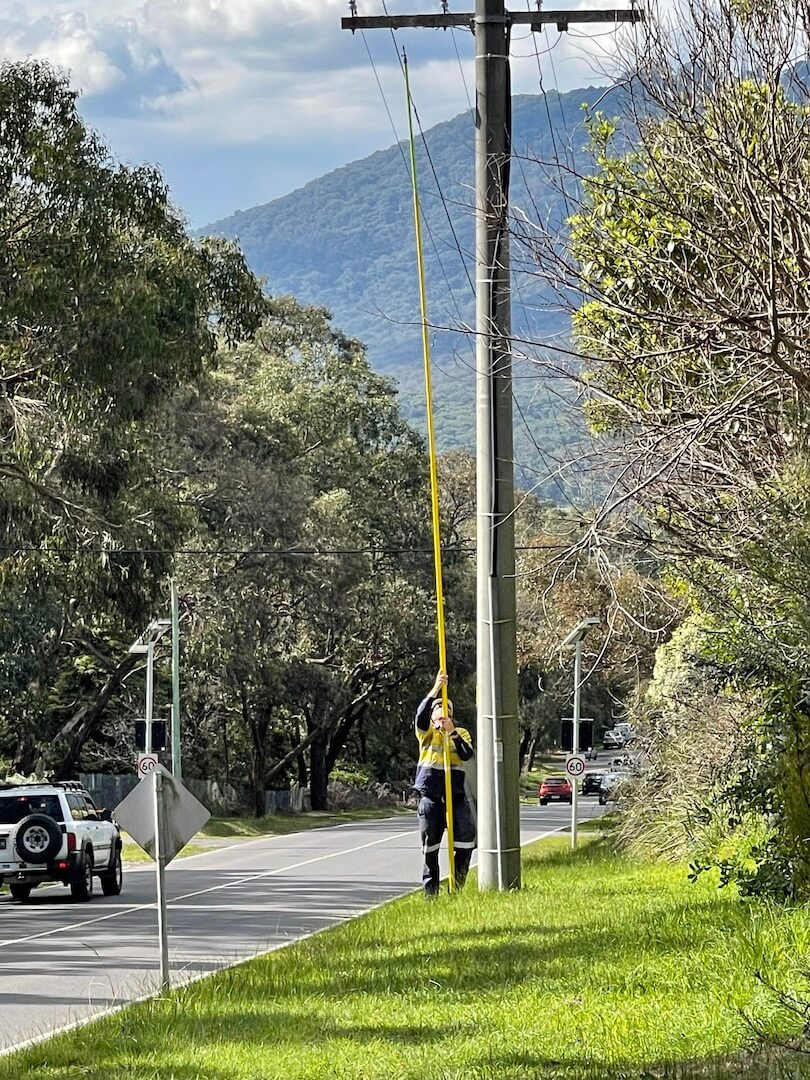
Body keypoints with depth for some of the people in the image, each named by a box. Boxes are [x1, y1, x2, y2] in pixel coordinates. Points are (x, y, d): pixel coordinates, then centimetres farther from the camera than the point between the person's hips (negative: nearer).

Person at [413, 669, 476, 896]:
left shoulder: (461, 733, 10)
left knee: (466, 835, -12)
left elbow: (467, 755, -8)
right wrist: (436, 688, -27)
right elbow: (421, 714, -18)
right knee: (430, 844, 4)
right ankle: (430, 889, 12)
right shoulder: (427, 732, 4)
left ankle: (458, 883, -1)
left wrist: (453, 732, -19)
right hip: (430, 795, -1)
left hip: (455, 794, 1)